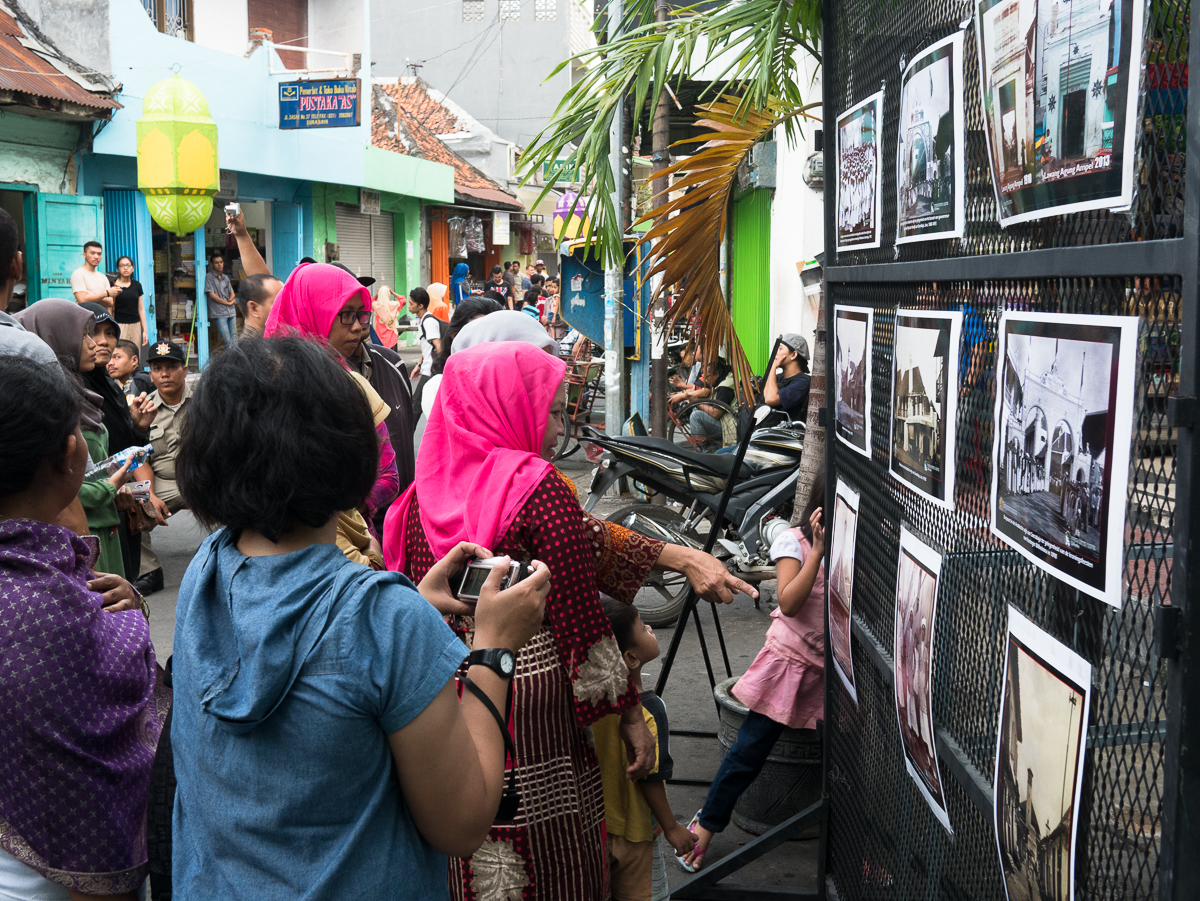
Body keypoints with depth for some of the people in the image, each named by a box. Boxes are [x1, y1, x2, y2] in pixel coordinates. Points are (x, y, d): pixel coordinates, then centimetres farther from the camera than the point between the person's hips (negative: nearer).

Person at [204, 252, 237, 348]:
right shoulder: (209, 277, -1)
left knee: (234, 339, 4)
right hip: (219, 313, -6)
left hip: (231, 311, 6)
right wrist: (227, 303, -6)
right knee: (227, 341, -10)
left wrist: (231, 299, -4)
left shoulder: (226, 278, 16)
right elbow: (212, 294, -8)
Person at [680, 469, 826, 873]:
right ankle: (705, 824, 16)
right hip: (790, 661, -4)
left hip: (832, 670, 4)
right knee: (750, 748, -1)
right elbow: (789, 603, -18)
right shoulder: (794, 541, -5)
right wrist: (818, 551, -23)